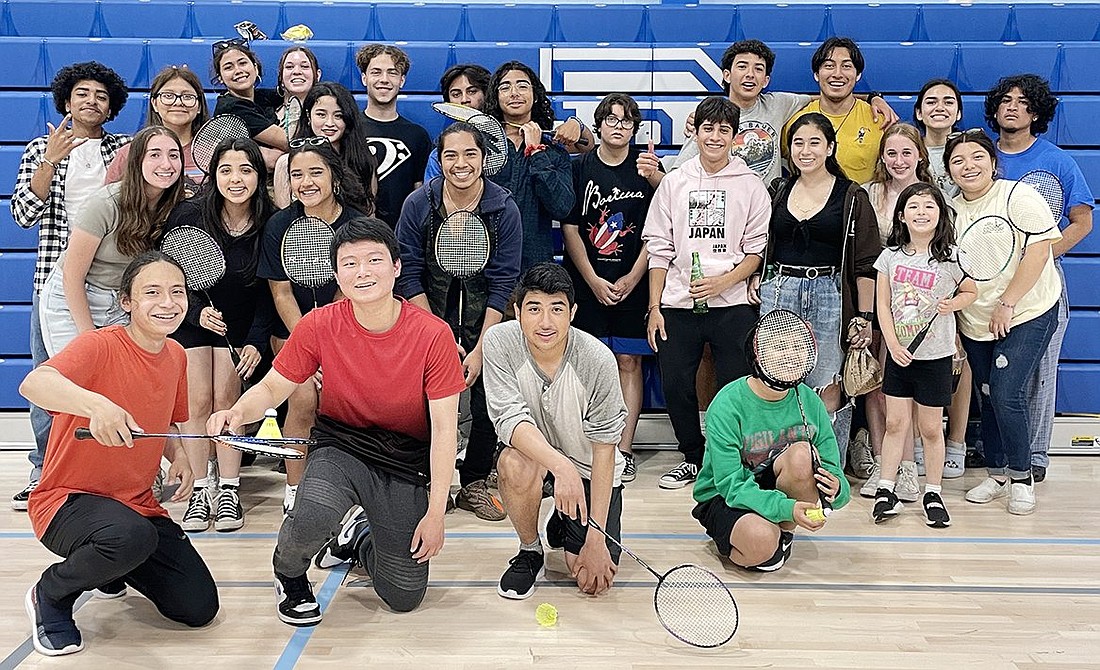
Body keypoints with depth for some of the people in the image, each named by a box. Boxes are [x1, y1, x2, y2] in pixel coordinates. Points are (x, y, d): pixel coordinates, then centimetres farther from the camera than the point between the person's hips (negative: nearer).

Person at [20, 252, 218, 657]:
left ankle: (111, 567, 28)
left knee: (199, 608, -1)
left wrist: (179, 456, -2)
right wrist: (95, 404, -58)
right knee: (132, 535, -40)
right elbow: (33, 384, -39)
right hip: (67, 500, -7)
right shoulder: (102, 345, -19)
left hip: (138, 505, 7)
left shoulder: (176, 357, 3)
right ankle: (51, 596, -6)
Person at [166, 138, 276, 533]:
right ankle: (200, 491, 4)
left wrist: (256, 342, -18)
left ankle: (229, 491, 3)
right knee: (197, 400, -6)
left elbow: (269, 292, -10)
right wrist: (199, 312, -24)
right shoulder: (188, 215, -19)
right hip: (190, 318, 0)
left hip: (239, 325, 0)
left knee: (226, 398, -7)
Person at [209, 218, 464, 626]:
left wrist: (436, 512, -14)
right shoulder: (320, 325, -12)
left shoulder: (433, 334, -16)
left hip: (404, 459, 0)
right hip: (340, 446, 0)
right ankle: (289, 574, 3)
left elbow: (444, 428, -13)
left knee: (405, 598, -1)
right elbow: (273, 387, -1)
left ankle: (368, 544, 35)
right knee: (313, 519, -35)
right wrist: (237, 413, -25)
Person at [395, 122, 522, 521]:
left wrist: (479, 349, -14)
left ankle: (474, 484, 15)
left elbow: (503, 282, -10)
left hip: (485, 318, 0)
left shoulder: (504, 208, -10)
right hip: (431, 315, 0)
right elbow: (409, 275, -6)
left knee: (488, 397, -6)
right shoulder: (419, 203, -9)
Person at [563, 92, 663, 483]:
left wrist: (631, 279, -9)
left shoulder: (646, 166, 4)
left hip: (632, 282, 0)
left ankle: (624, 451, 5)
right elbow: (570, 229, 0)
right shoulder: (579, 168, 3)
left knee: (628, 362, 1)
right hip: (586, 282, 0)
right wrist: (595, 281, -6)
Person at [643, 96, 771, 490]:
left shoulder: (751, 186, 4)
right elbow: (659, 249, 7)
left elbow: (757, 250, 3)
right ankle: (693, 458, 22)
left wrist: (724, 280, -14)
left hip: (732, 304, -2)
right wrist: (654, 307, 2)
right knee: (676, 386, 3)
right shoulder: (674, 183, 8)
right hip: (677, 305, 2)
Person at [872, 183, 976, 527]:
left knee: (930, 427, 5)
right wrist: (893, 345, -9)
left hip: (935, 356, -2)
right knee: (895, 423, 5)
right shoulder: (891, 256, 1)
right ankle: (886, 489, 13)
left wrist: (952, 304, -13)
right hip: (898, 353, 2)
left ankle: (933, 494, 18)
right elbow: (883, 305, 1)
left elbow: (971, 292, 9)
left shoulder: (950, 257, -5)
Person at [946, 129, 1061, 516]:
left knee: (1006, 394, -13)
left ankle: (1021, 477, 4)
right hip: (975, 323, 5)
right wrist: (950, 324, 5)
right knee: (987, 396, 9)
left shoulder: (1018, 196, -10)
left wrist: (1007, 304, -18)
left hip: (1027, 314, -5)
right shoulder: (951, 211, 6)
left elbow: (1039, 250, -17)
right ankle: (997, 474, 23)